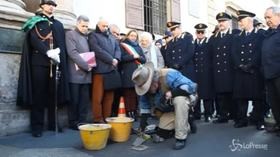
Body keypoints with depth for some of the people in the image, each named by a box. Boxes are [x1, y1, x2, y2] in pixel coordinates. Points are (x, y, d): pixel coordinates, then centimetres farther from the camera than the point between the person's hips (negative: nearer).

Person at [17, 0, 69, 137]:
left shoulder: (58, 24, 21)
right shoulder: (35, 22, 10)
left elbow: (62, 43, 14)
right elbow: (34, 40, -5)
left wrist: (58, 52, -8)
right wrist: (48, 52, -19)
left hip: (55, 63, 3)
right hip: (39, 62, -3)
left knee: (54, 94, 3)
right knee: (38, 94, -2)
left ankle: (53, 123, 12)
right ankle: (37, 126, 3)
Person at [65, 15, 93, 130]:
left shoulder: (87, 36, 20)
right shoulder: (70, 34, 0)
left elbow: (91, 52, 20)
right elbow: (72, 53, -13)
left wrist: (91, 64, -1)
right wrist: (85, 65, -16)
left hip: (86, 73, 6)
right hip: (75, 73, -6)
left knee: (85, 100, 6)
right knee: (74, 100, 0)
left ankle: (82, 121, 15)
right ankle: (73, 123, 11)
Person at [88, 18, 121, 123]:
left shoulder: (111, 37, 22)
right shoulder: (93, 36, 2)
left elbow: (117, 48, 13)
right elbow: (98, 51, -11)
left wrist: (116, 59, -7)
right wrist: (111, 60, -13)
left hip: (112, 70, 6)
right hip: (100, 70, -6)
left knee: (109, 97, 10)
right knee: (98, 97, -3)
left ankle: (107, 118, 18)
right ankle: (98, 119, 4)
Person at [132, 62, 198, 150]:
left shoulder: (169, 75, -36)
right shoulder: (148, 88, -14)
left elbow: (192, 86, -35)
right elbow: (145, 106, -6)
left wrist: (172, 92, -44)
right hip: (169, 107, 6)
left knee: (179, 100, -42)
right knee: (161, 133, -2)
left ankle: (181, 138, -30)